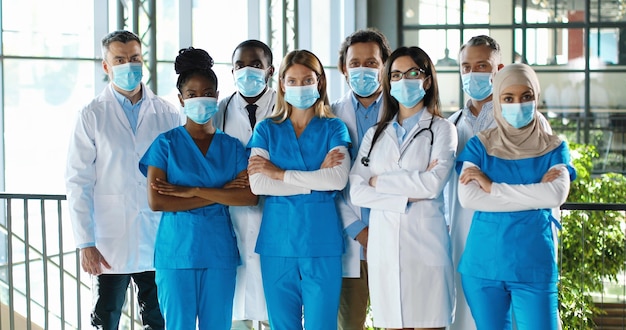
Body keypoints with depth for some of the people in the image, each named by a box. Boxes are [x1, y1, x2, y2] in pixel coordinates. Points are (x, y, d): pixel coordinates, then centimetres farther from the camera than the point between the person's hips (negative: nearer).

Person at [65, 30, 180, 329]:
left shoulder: (167, 114, 6)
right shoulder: (92, 116, 1)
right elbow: (78, 183, -2)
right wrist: (85, 243, -7)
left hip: (158, 243, 2)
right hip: (110, 246, -2)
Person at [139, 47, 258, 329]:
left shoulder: (232, 147, 7)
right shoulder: (166, 144, 1)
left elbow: (250, 196, -7)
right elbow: (156, 201, -11)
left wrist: (193, 191, -13)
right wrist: (219, 194, -10)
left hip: (220, 251, 2)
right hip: (177, 251, -2)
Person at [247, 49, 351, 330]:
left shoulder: (333, 128, 6)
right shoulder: (267, 129, 8)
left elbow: (339, 179, -11)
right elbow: (257, 184, -6)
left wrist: (279, 173, -9)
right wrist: (316, 179, -10)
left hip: (321, 241, -1)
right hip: (277, 241, 1)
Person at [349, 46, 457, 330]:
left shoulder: (441, 129, 5)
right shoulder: (375, 134, 15)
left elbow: (434, 183, -12)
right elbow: (356, 191, 2)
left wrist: (379, 181, -2)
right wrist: (407, 197, -8)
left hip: (424, 245, -3)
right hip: (383, 246, 3)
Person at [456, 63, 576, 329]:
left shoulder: (553, 148, 4)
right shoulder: (479, 145, 4)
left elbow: (557, 195, -14)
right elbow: (467, 197, -11)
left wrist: (492, 186, -13)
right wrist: (534, 195, -13)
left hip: (534, 266, -1)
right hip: (483, 264, 1)